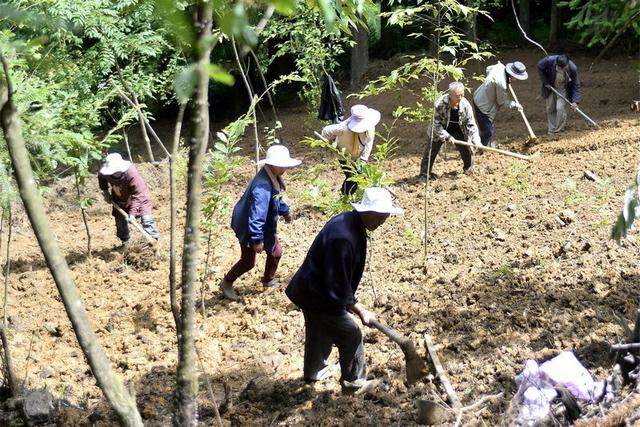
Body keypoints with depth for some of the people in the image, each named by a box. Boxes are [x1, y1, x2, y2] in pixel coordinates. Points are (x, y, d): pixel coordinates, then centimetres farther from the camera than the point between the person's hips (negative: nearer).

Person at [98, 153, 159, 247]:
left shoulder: (132, 173, -40)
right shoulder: (106, 173, -24)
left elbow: (138, 195, -38)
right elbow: (101, 177, 6)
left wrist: (132, 212, -42)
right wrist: (105, 191, -3)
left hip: (139, 199, -5)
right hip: (120, 200, 5)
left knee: (146, 219, -20)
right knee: (120, 222, 13)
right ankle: (124, 243, 35)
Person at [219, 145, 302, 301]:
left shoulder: (274, 177, -5)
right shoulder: (262, 187, -37)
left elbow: (276, 198, 18)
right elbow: (257, 215, -38)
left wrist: (285, 211, 34)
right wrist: (257, 239, -35)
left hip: (266, 226, 9)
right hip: (249, 228, -9)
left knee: (276, 252, 18)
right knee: (248, 261, 5)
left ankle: (268, 280, 42)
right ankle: (226, 283, 28)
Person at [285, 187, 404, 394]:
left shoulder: (348, 221, -3)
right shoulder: (342, 238, -34)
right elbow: (337, 286, -29)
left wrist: (349, 301, 20)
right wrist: (360, 311, -19)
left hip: (311, 290, 9)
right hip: (318, 297, -9)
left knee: (320, 332, 29)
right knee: (351, 335, 7)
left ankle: (313, 372, 50)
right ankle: (354, 381, 25)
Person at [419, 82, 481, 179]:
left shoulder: (465, 105, -23)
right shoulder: (440, 104, -32)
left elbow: (471, 124, -16)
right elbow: (436, 123, -24)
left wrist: (476, 141, -26)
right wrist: (447, 136, -29)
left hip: (457, 130, 3)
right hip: (439, 131, -2)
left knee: (466, 149, 4)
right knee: (431, 151, 0)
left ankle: (468, 168, 32)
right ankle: (424, 173, 16)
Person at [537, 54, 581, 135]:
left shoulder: (572, 68, -30)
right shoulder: (550, 60, -31)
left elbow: (576, 85, -19)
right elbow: (540, 67, -9)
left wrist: (575, 101, -25)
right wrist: (545, 82, -11)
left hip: (563, 89, -2)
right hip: (551, 87, 2)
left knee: (560, 108, -16)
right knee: (550, 108, 7)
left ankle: (559, 130, -2)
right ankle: (551, 130, 19)